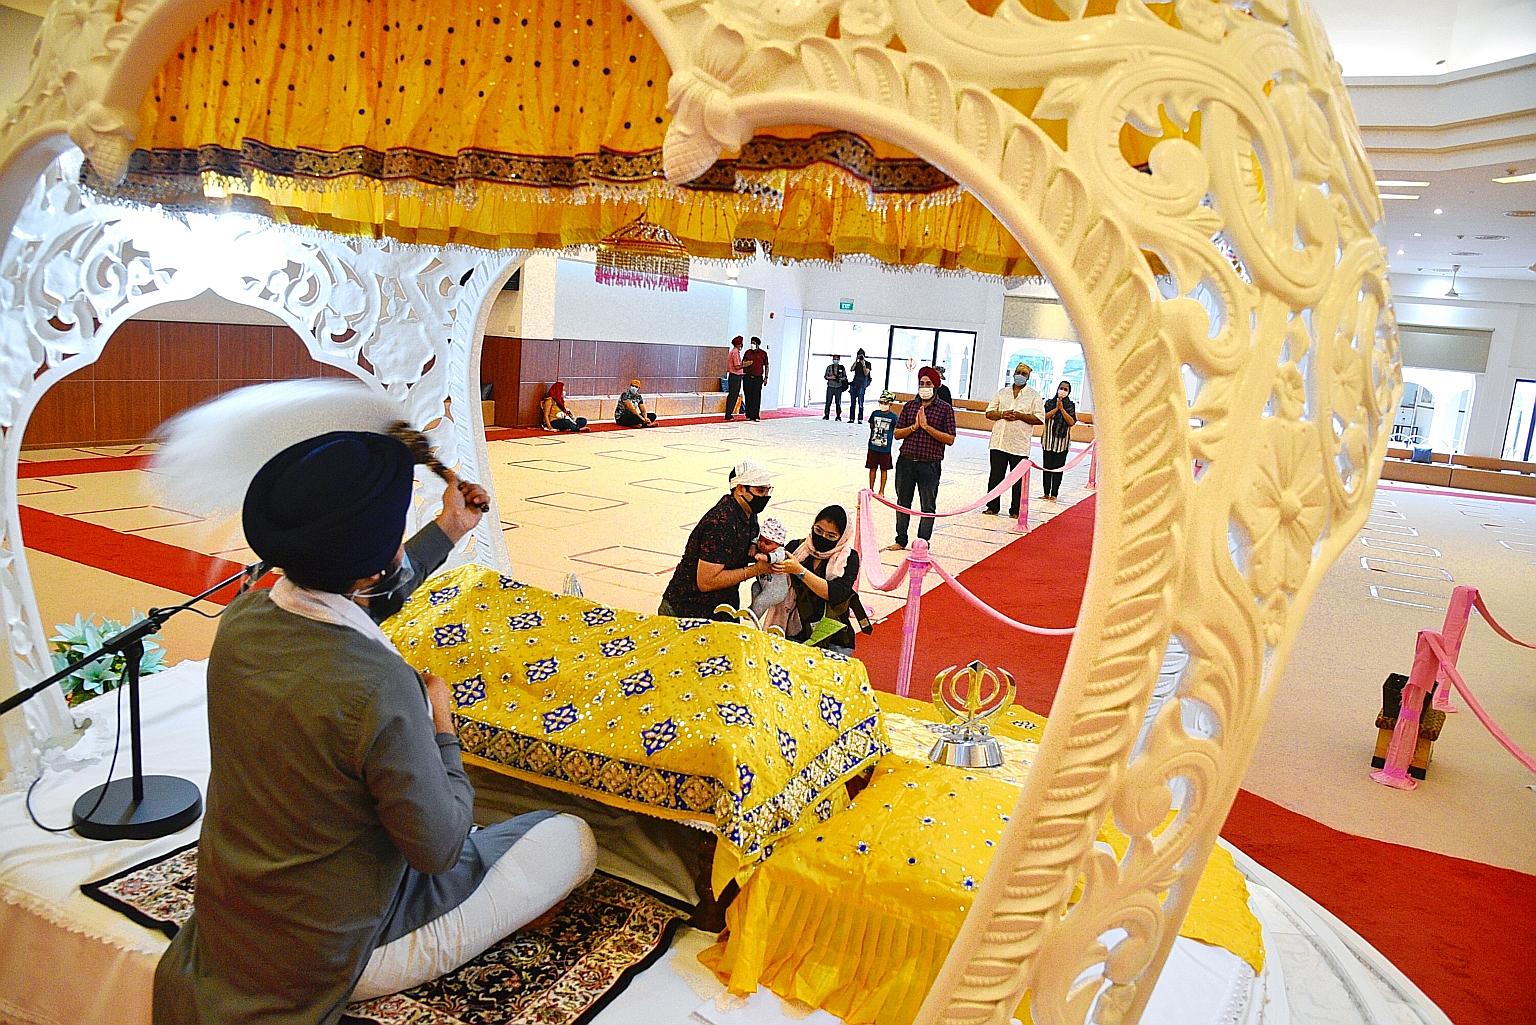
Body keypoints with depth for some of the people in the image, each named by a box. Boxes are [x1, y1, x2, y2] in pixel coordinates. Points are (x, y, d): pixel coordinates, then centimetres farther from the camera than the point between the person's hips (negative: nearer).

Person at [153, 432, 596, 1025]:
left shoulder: (240, 619, -12)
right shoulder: (380, 690, -35)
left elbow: (350, 605, 11)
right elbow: (441, 848, -21)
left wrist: (447, 531, 17)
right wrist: (442, 727, -7)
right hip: (332, 956, -7)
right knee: (572, 839, 3)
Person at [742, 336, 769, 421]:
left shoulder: (763, 353, 4)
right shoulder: (748, 352, 8)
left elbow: (766, 366, 8)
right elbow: (742, 363, 16)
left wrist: (766, 377, 2)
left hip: (758, 378, -2)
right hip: (747, 377, 2)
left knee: (757, 398, -5)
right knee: (748, 397, 2)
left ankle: (756, 416, -1)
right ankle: (749, 415, 7)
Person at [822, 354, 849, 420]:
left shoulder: (842, 368, 7)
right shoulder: (829, 367, 7)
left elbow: (845, 377, 8)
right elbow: (825, 376, 6)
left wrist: (840, 378, -11)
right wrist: (831, 377, -12)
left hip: (838, 387, 0)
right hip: (830, 387, 0)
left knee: (838, 402, -1)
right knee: (828, 402, -3)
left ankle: (838, 417, 5)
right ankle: (826, 415, 5)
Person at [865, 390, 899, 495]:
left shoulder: (893, 417, -6)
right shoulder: (875, 414, 1)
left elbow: (895, 431, 0)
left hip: (885, 448, -2)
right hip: (873, 446, 2)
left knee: (884, 470, 6)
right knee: (872, 468, 10)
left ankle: (881, 491, 15)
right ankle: (871, 489, 21)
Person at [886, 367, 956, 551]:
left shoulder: (945, 409, -2)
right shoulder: (909, 406, 8)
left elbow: (950, 439, -9)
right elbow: (897, 434, 7)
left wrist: (927, 427, -15)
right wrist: (914, 426, -10)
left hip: (930, 465, -3)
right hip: (906, 462, 4)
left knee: (928, 507, 4)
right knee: (903, 502, 12)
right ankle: (901, 541, 24)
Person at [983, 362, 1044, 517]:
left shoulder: (1034, 395, 3)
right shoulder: (1002, 392, 13)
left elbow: (1039, 419, -3)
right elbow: (989, 413, 11)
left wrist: (1020, 416, -14)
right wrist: (1002, 414, -8)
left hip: (1020, 444, -2)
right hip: (999, 442, 3)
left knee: (1018, 479, 3)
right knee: (995, 476, 5)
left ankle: (1015, 510, 11)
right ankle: (992, 507, 14)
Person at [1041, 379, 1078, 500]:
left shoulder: (1071, 405, 4)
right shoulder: (1050, 403, 6)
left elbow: (1072, 422, -7)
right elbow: (1044, 416, -7)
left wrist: (1062, 409, -12)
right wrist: (1056, 408, -13)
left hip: (1062, 441, -1)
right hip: (1048, 440, 1)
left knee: (1058, 468, 0)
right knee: (1047, 467, 3)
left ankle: (1054, 494, 5)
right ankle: (1046, 493, 11)